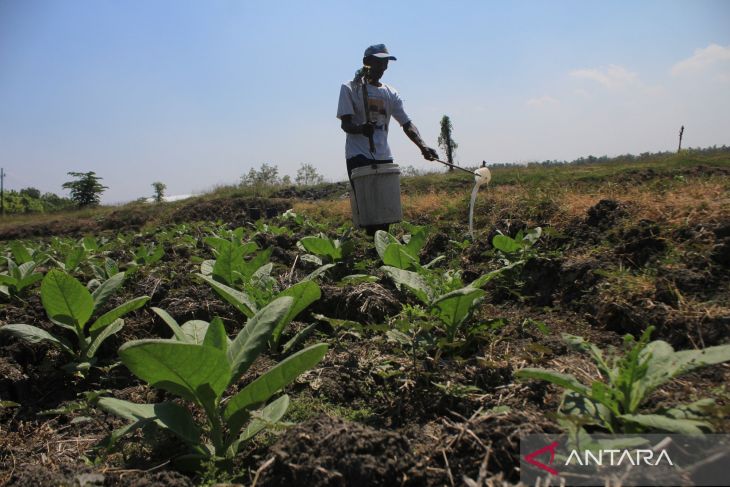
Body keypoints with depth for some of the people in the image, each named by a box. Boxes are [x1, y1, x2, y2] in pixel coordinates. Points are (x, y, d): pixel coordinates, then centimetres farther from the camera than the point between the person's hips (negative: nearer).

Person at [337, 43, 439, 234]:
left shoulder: (391, 94, 14)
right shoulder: (350, 88, 1)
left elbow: (406, 123, 5)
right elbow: (345, 123, -7)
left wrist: (422, 146, -13)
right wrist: (361, 129, -31)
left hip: (384, 157, 5)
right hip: (359, 156, -5)